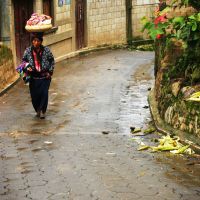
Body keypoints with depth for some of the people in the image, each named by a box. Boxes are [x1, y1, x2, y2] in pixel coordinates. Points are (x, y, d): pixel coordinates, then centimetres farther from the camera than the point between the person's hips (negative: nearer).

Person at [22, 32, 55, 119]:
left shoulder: (46, 50, -5)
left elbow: (52, 61, 6)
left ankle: (42, 111, 9)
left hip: (44, 77, -1)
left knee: (44, 93, -10)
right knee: (34, 95, 4)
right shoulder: (28, 51, -2)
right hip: (33, 77, 1)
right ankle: (38, 110, 29)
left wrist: (50, 72, -2)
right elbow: (24, 61, 10)